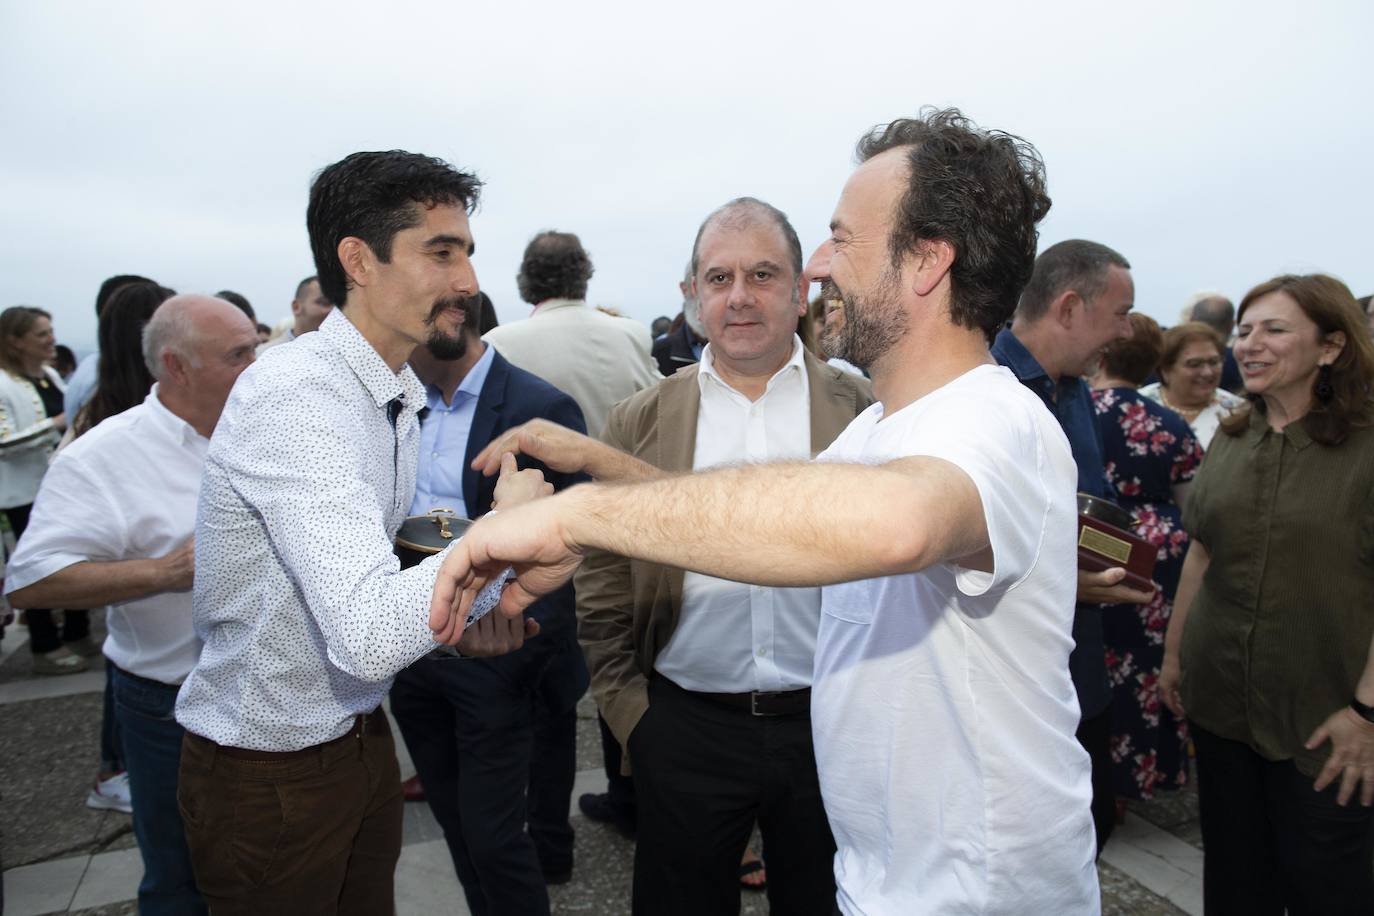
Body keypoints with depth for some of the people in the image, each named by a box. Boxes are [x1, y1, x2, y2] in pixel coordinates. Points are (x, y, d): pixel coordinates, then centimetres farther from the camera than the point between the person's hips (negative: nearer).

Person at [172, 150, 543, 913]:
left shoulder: (401, 398, 3)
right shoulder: (296, 394, -26)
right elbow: (369, 637, -36)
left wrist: (455, 616, -5)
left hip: (358, 735, 8)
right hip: (271, 771, -8)